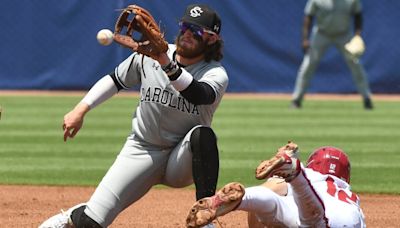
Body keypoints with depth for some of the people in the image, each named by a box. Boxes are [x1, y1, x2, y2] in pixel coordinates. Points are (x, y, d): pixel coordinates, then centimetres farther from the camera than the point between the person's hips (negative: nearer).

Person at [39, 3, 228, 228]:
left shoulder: (216, 74, -14)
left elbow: (198, 94, -37)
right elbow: (115, 80, 10)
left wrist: (167, 64, -51)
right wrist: (81, 109, 1)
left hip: (182, 161, -2)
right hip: (142, 150, 2)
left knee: (202, 134, -37)